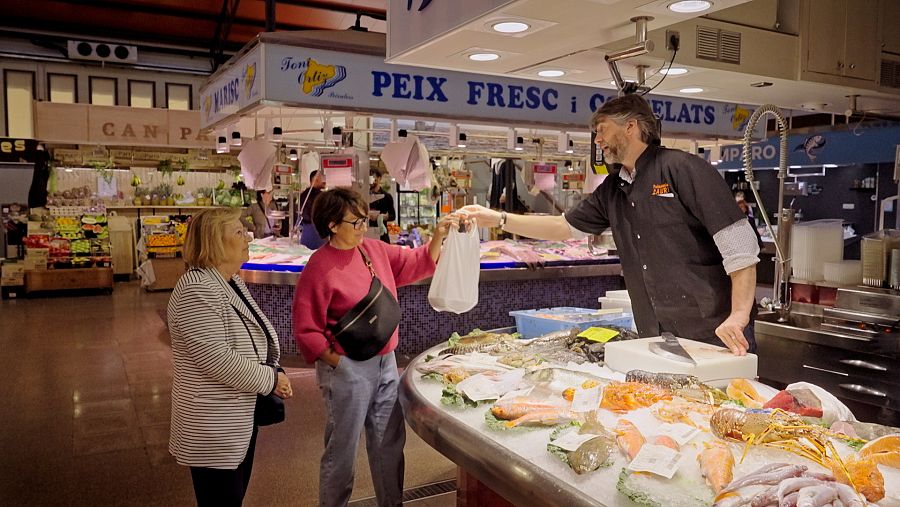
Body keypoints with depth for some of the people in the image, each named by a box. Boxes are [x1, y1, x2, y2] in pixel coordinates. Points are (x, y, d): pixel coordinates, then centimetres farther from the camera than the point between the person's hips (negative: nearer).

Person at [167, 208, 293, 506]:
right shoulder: (197, 290, -23)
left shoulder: (232, 281, 7)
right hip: (213, 425, -9)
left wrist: (275, 372, 1)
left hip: (240, 416, 9)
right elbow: (216, 360, -28)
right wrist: (270, 380, -18)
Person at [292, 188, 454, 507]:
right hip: (347, 370, -7)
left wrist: (438, 237, -3)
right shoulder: (319, 268, -16)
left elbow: (417, 263, 12)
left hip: (385, 363, 7)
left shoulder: (374, 249, 4)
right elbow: (306, 331, -14)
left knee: (390, 442, 18)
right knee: (342, 449, 8)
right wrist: (337, 362, -16)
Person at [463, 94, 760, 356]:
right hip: (657, 338, 6)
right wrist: (499, 219, 11)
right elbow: (565, 226, 18)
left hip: (714, 331, -6)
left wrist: (739, 315, -21)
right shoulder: (611, 190, 11)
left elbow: (738, 243, -15)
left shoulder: (684, 169, -11)